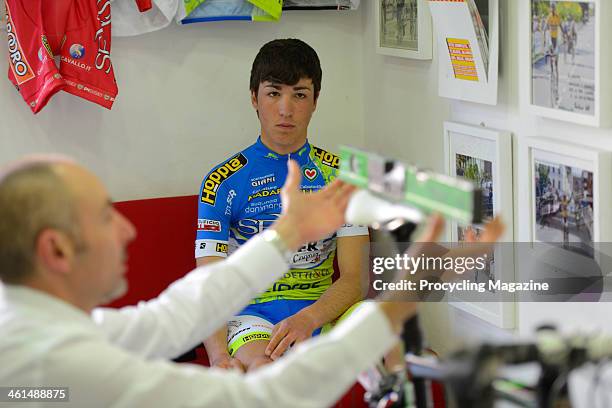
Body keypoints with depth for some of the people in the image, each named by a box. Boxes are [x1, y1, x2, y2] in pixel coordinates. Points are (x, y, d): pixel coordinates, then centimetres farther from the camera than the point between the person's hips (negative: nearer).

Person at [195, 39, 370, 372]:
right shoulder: (223, 182, 0)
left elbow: (354, 278, 0)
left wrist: (307, 318, -23)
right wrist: (219, 355, -28)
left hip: (325, 311, 2)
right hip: (253, 314, -2)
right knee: (264, 370, -39)